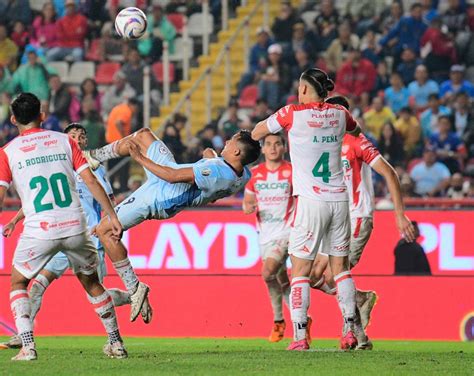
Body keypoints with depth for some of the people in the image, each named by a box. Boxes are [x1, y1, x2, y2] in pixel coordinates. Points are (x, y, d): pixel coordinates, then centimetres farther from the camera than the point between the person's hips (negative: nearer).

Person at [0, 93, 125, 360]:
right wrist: (112, 216, 6)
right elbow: (91, 181, 3)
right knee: (92, 284, 22)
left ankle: (28, 346, 0)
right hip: (75, 227, 3)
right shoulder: (64, 141, 9)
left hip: (39, 231, -2)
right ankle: (116, 344, 24)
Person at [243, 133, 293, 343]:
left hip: (285, 230, -5)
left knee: (268, 273, -22)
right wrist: (248, 207, -8)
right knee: (282, 281, 10)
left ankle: (278, 320, -7)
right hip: (265, 233, 5)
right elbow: (247, 203, 15)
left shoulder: (292, 171, -5)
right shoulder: (255, 174, 7)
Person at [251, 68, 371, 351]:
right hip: (339, 199, 4)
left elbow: (256, 134, 6)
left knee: (300, 268, -2)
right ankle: (357, 332, 9)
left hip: (311, 201, -4)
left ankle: (300, 336, -10)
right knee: (341, 266, 12)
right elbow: (356, 130, 30)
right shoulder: (339, 114, 7)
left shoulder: (292, 114, -6)